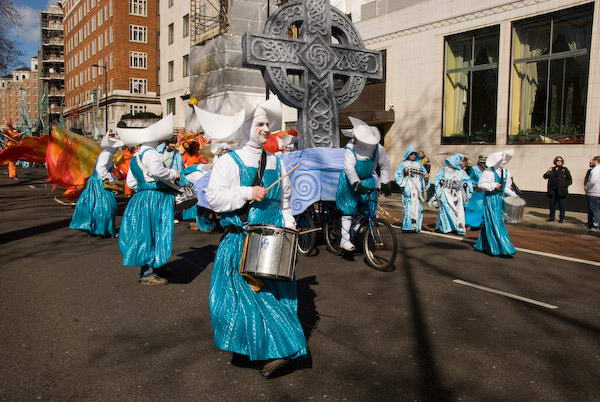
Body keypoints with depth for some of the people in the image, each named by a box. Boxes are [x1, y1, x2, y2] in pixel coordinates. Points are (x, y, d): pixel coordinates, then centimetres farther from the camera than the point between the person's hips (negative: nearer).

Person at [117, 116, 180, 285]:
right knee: (151, 234, -6)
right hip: (154, 199, -10)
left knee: (143, 233, 15)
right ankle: (148, 274, -2)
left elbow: (131, 182, 19)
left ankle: (147, 267, 25)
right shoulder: (150, 153, -11)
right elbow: (157, 171, -30)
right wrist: (174, 174, -15)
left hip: (140, 198, 10)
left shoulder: (134, 158, 18)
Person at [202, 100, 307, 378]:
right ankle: (275, 350, 3)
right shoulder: (229, 161, -2)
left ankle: (270, 349, 14)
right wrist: (247, 193, -17)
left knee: (276, 291, 3)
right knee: (248, 294, -7)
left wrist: (288, 223, 4)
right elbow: (213, 197, -10)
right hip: (240, 241, -4)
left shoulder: (276, 164, 12)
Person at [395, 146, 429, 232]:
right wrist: (404, 173, -16)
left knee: (418, 206, -1)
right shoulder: (403, 164, 9)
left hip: (418, 188, 3)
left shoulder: (419, 165, 18)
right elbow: (398, 175, 2)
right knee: (408, 205, -10)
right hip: (408, 187, -3)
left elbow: (424, 173, 15)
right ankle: (407, 226, -8)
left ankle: (416, 226, 2)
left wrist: (426, 176, -6)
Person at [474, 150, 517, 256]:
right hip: (491, 199, -7)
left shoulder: (506, 172, 10)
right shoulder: (489, 171, -11)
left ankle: (483, 245, 23)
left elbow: (506, 187, 16)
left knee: (490, 223, 12)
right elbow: (480, 184, -11)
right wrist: (493, 185, -17)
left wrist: (513, 195, 3)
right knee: (494, 223, -7)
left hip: (500, 199, 7)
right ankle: (503, 248, -6)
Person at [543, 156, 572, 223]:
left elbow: (570, 180, 3)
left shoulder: (565, 170, 3)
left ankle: (561, 218, 4)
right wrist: (547, 172, -12)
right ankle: (551, 217, 20)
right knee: (552, 204, 10)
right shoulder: (552, 169, 11)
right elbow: (545, 177, 7)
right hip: (552, 190, 3)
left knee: (561, 205, -2)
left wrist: (565, 185, -9)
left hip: (561, 191, -3)